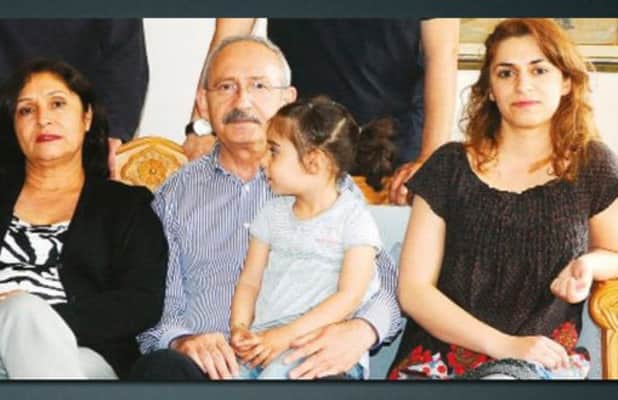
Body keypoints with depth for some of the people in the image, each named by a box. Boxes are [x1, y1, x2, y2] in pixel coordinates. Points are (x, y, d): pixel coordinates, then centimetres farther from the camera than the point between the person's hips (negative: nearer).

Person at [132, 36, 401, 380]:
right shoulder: (176, 194, 17)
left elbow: (387, 280, 10)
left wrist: (363, 329, -14)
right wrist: (180, 342, -13)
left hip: (305, 365, 0)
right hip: (208, 365, 1)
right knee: (160, 367, -34)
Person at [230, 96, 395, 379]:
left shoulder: (353, 218, 0)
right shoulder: (273, 213, 17)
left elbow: (350, 296, -9)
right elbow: (249, 282, 15)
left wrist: (288, 334, -17)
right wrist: (239, 327, -5)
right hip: (262, 342, 5)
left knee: (279, 371, -35)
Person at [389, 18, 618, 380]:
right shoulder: (450, 167, 2)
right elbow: (413, 289, 0)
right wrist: (503, 344, -12)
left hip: (545, 362, 0)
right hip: (440, 357, 1)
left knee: (502, 381, -35)